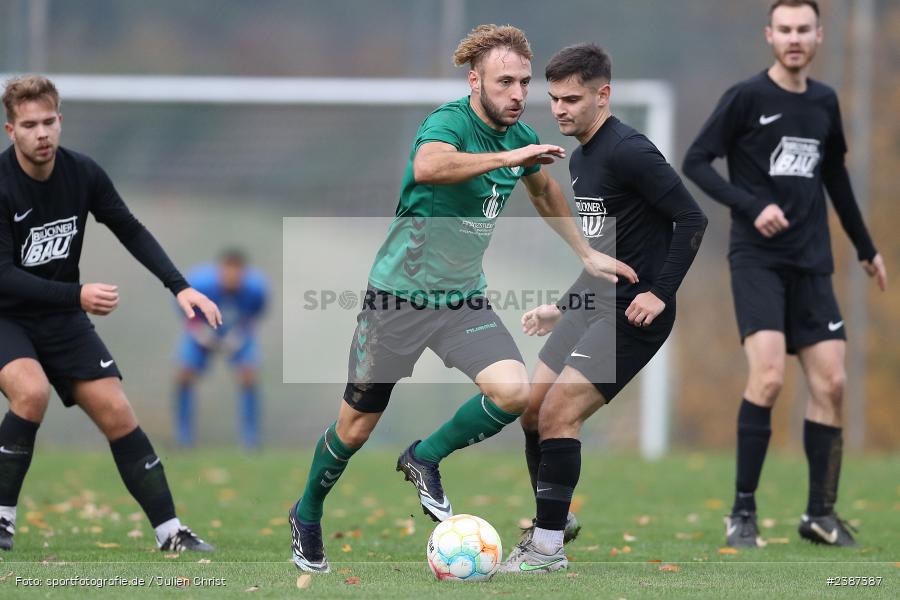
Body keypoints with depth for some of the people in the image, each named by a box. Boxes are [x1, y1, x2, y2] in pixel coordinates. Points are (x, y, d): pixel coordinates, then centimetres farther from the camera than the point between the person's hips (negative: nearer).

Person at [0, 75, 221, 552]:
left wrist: (179, 287, -5)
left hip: (62, 317, 5)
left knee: (116, 413, -3)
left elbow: (131, 231, 5)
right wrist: (77, 295, -34)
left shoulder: (82, 173, -8)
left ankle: (170, 533, 6)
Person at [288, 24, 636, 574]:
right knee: (357, 425, 6)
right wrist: (509, 156, -44)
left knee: (514, 392, -19)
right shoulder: (450, 122, -21)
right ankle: (307, 515, 33)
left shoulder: (521, 136, 1)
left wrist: (587, 253, 25)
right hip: (399, 296, -5)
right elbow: (428, 166, -46)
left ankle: (425, 459, 6)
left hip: (464, 298, 5)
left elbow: (544, 190, 25)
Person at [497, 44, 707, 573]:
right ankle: (552, 521, 29)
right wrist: (562, 309, 22)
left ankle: (548, 549, -6)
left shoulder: (627, 151, -17)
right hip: (592, 306, 10)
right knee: (532, 408, 11)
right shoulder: (581, 158, 14)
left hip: (632, 314, -10)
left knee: (559, 413, -15)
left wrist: (660, 293, -22)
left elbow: (691, 219, -20)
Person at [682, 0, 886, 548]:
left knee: (831, 383, -1)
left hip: (811, 264, 5)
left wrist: (866, 248, 32)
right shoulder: (747, 97, -5)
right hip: (757, 259, -5)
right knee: (768, 375, -19)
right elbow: (696, 162, -7)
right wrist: (752, 207, -19)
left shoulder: (824, 102, 12)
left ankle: (821, 513, 11)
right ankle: (743, 513, -12)